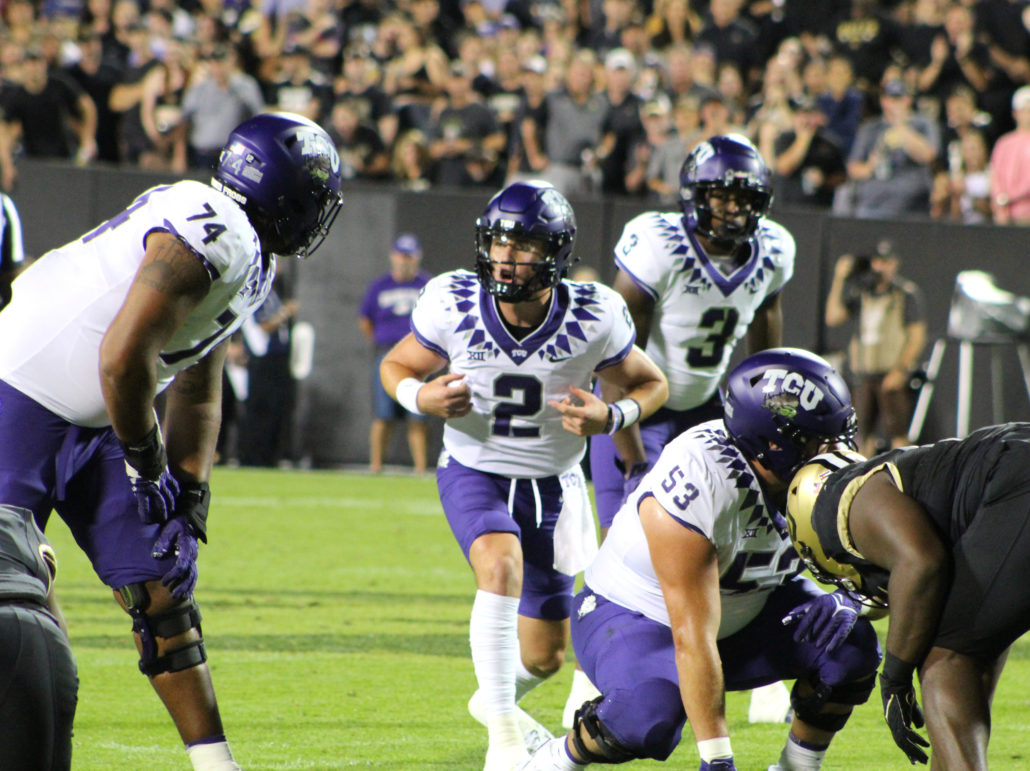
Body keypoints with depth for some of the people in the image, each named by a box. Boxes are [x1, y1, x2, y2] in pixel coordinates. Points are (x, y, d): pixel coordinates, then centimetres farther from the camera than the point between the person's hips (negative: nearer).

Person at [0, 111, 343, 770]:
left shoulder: (250, 260, 9)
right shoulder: (211, 231, -24)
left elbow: (197, 391, 19)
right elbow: (124, 357, -29)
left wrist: (189, 490, 9)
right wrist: (146, 461, -14)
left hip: (93, 421, 9)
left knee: (162, 589, 7)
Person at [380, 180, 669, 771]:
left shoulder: (593, 320, -19)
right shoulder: (454, 306, -18)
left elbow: (651, 384, -3)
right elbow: (396, 367, 0)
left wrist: (609, 417, -24)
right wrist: (423, 398, -23)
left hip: (551, 484, 2)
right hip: (474, 472, -2)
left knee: (545, 657, 8)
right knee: (502, 563, -35)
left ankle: (496, 698, 46)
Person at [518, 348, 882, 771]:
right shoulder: (701, 485, -36)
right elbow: (691, 639, -37)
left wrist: (844, 603, -30)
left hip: (742, 616, 6)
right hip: (631, 614, -6)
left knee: (850, 645, -18)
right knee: (649, 720, -36)